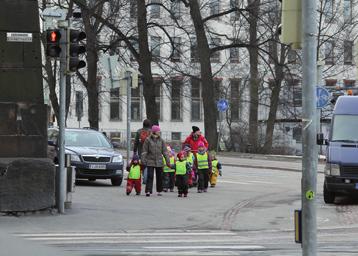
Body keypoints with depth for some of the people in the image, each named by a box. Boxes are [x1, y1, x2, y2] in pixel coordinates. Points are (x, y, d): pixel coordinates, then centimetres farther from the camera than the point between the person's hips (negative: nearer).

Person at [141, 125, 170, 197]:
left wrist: (167, 161, 3)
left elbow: (164, 151, 7)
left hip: (159, 162, 3)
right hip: (150, 162, -3)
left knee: (159, 177, 8)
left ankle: (159, 191, 20)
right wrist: (143, 160, -7)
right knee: (150, 176, -9)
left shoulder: (161, 140, 6)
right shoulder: (148, 140, -1)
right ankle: (148, 191, -10)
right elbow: (144, 150, -1)